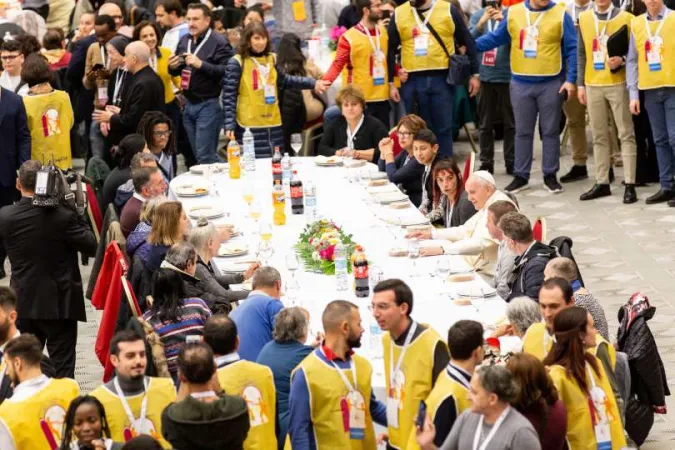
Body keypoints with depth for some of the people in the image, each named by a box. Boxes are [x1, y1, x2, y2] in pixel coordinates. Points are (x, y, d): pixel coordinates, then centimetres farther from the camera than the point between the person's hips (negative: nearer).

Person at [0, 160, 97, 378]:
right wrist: (78, 215, -1)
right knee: (62, 368, 1)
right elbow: (91, 246, -11)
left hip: (23, 303, 4)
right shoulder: (63, 216, -18)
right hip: (59, 303, -4)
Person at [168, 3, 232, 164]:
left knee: (205, 157, -8)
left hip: (209, 105, -7)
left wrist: (201, 64, -25)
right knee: (198, 155, 12)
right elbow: (176, 71, 20)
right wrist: (173, 67, -3)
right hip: (189, 104, 7)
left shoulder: (218, 42, -10)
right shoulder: (184, 40, 11)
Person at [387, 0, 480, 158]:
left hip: (442, 79, -1)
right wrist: (391, 82, 4)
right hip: (412, 81, 1)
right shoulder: (399, 14, 5)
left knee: (443, 128, 3)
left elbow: (468, 43, 7)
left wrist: (474, 74, 5)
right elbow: (390, 50, 9)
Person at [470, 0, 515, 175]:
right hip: (485, 77, 2)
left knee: (510, 123, 3)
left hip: (508, 77, -2)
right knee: (485, 124, 7)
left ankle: (511, 162, 8)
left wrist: (504, 21, -24)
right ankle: (486, 162, 13)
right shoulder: (477, 15, 6)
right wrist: (481, 23, -18)